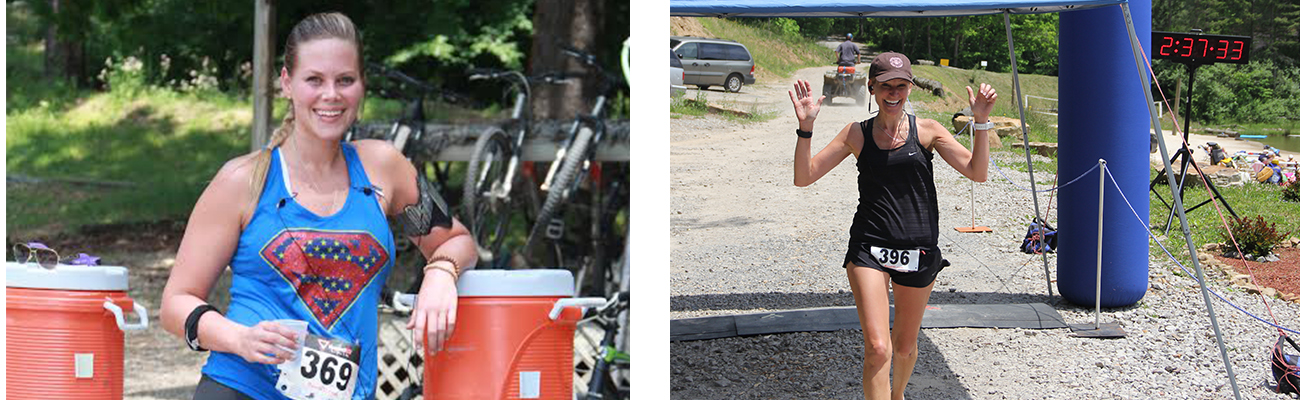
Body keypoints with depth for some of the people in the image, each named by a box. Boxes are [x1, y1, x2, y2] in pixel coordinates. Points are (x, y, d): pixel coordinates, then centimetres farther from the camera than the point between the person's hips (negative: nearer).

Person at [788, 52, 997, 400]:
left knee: (905, 345, 17)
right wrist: (806, 127, -11)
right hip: (869, 250, -1)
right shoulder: (856, 134, 3)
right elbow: (804, 177, 1)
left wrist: (981, 123, -14)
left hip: (918, 251, 1)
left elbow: (977, 173, -4)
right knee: (877, 348, -16)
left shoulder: (926, 131, 2)